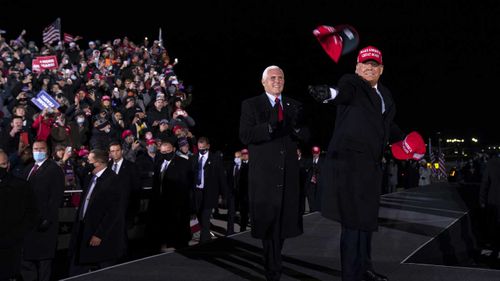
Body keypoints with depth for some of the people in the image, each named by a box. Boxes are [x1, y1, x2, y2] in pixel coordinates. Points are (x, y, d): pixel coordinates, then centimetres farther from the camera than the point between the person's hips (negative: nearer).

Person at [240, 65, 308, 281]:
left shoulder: (294, 106, 12)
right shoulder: (250, 105, 1)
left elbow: (306, 136, 5)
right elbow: (245, 136, -11)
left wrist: (296, 127, -17)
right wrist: (269, 127, -26)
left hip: (289, 173, 4)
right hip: (264, 173, -4)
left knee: (284, 221, 12)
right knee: (269, 222, 1)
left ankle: (273, 260, 35)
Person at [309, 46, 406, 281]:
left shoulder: (384, 94, 17)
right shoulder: (352, 82, -5)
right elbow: (344, 92, -29)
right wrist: (330, 93, -52)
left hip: (371, 163, 8)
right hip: (349, 159, -8)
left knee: (366, 216, 18)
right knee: (353, 217, -9)